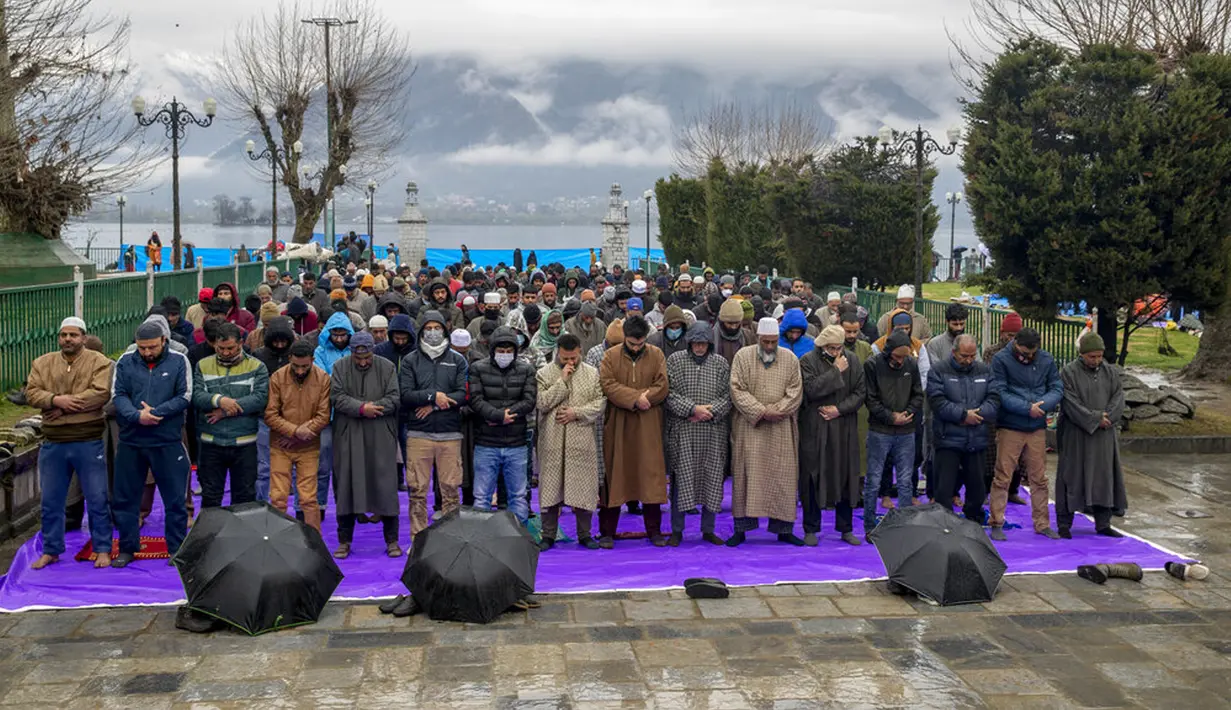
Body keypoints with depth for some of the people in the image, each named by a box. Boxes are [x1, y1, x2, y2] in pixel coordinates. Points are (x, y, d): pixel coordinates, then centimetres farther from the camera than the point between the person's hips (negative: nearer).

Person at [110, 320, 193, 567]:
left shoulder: (178, 361, -1)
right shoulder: (125, 362, 3)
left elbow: (184, 397, -6)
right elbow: (118, 395, -3)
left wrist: (155, 413, -17)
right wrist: (136, 416, -20)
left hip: (168, 442, -2)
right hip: (130, 442, 2)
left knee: (175, 499, 4)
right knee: (124, 498, 10)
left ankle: (176, 549, 17)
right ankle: (127, 548, 24)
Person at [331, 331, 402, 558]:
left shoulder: (387, 367, 4)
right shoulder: (340, 367, 4)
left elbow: (394, 399, -3)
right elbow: (337, 397, -6)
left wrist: (371, 408, -16)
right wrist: (362, 408, -19)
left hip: (380, 438, 0)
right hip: (349, 437, 0)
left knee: (386, 486, 1)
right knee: (346, 486, 4)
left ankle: (391, 540, 12)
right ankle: (344, 540, 15)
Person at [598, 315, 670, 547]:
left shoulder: (656, 355, 5)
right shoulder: (611, 356, 3)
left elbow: (662, 388, -4)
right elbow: (608, 385, -10)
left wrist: (634, 397, -14)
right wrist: (635, 398, -19)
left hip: (648, 426, 1)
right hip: (617, 425, -1)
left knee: (651, 474, 1)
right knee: (614, 474, 3)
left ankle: (654, 530, 12)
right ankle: (607, 531, 11)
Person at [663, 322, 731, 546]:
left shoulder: (720, 364, 8)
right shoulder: (675, 360, 2)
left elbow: (727, 395, 4)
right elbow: (669, 393, -4)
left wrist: (711, 412, -11)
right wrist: (693, 408, -13)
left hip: (713, 431, 2)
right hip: (683, 430, -2)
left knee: (712, 478, 4)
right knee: (681, 478, -2)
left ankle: (708, 529, 16)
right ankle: (677, 530, 8)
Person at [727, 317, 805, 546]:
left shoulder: (790, 358, 6)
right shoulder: (743, 356, 1)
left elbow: (795, 392, 1)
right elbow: (738, 390, -6)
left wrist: (777, 411, -13)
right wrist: (761, 411, -15)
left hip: (781, 429, 2)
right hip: (749, 427, -2)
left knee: (783, 476, 3)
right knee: (747, 474, -1)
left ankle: (784, 529, 11)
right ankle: (741, 528, 4)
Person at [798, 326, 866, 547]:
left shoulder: (853, 360, 6)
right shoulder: (808, 361, -4)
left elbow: (860, 392, 2)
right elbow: (811, 389, -18)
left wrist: (839, 409, -10)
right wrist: (835, 372, -16)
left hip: (845, 430, 3)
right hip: (815, 429, -3)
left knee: (846, 476, 6)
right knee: (813, 477, 1)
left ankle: (846, 528, 17)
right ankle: (811, 529, 11)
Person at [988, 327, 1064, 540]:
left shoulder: (1046, 359, 5)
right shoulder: (1001, 360, -8)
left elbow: (1057, 388, 4)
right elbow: (999, 393, -14)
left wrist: (1043, 404, -17)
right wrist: (1027, 408, -20)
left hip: (1037, 428, 4)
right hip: (1009, 428, -4)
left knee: (1039, 479, 10)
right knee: (1002, 478, -1)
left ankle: (1042, 524, 20)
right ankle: (996, 523, 7)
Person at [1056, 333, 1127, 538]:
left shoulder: (1110, 372, 8)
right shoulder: (1069, 373, -8)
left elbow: (1118, 397, 2)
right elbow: (1071, 404, -14)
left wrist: (1106, 417, -14)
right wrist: (1095, 419, -16)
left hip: (1104, 435, 5)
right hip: (1076, 435, -5)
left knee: (1104, 476, 8)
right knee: (1072, 476, 0)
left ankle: (1103, 523, 17)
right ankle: (1064, 523, 7)